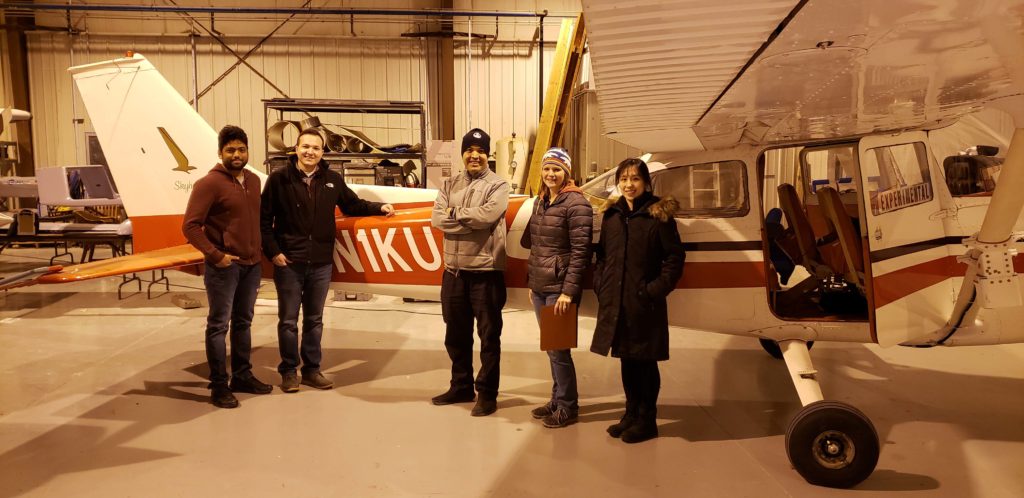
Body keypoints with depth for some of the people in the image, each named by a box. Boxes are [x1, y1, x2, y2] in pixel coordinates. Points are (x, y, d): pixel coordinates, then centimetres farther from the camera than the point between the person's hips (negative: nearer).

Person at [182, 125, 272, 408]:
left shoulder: (253, 180, 9)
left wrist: (258, 252, 11)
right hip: (224, 266, -7)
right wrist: (215, 255, -18)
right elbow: (190, 226, -14)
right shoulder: (209, 183, -12)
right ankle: (219, 386, 9)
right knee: (219, 325, 1)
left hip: (252, 265, 7)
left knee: (243, 323, 16)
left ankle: (242, 376, 27)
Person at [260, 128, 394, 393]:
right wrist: (272, 251, -9)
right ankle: (288, 370, 19)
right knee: (288, 320, 6)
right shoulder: (279, 179, -4)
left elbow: (352, 205, 18)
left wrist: (379, 207, 5)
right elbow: (264, 219, -3)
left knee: (314, 320, 13)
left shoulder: (333, 180, 6)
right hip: (288, 263, -3)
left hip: (321, 264, 3)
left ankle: (312, 369, 24)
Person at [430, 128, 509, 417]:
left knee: (489, 336, 4)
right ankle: (461, 386, 33)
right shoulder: (450, 186, 10)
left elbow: (488, 215, -22)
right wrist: (473, 221, -16)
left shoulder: (498, 185, -3)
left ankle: (487, 393, 16)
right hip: (454, 270, 5)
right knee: (456, 334, 16)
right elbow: (437, 219, -5)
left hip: (486, 271, -5)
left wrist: (456, 213, -8)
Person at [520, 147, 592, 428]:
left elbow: (580, 251, -16)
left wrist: (569, 291, -20)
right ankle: (557, 400, 28)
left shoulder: (576, 204, -12)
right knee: (549, 347, 14)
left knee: (558, 349, 0)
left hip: (559, 289, -7)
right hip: (539, 288, 7)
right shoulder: (541, 201, 12)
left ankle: (568, 407, 15)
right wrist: (531, 282, 15)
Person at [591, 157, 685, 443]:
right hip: (615, 303, 5)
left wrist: (655, 290, -13)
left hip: (645, 305, -5)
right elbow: (602, 255, 15)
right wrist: (600, 286, 4)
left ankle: (647, 420, 20)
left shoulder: (658, 215, -7)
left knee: (645, 363, 6)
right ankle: (631, 414, 30)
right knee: (626, 361, 16)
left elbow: (675, 258, -7)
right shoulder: (612, 215, 9)